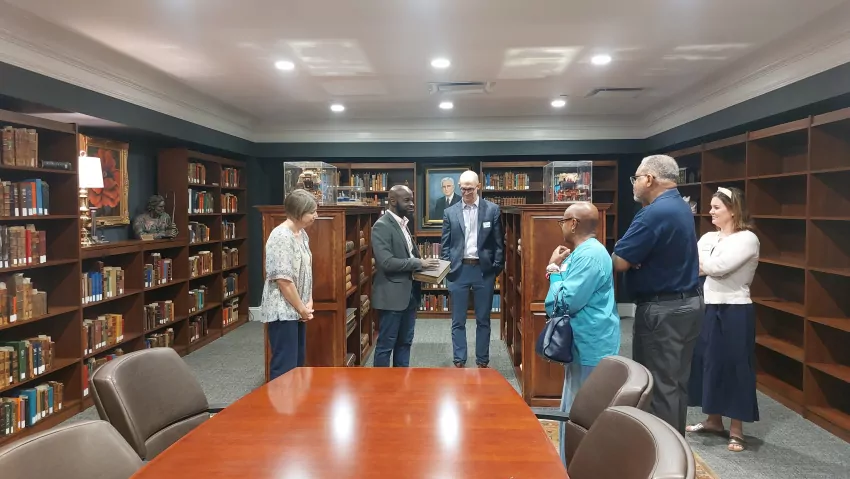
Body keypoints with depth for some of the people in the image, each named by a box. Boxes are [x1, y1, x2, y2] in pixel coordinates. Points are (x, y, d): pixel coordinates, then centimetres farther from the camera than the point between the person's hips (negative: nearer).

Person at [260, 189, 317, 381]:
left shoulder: (302, 234, 10)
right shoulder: (281, 236, -19)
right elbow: (283, 279, -22)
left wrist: (309, 302, 4)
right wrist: (302, 308, -13)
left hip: (297, 310, 9)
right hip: (283, 310, -9)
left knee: (298, 360, 15)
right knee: (285, 365, -4)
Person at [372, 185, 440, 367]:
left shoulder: (403, 223, 13)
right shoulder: (382, 226, -15)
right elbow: (386, 262, -24)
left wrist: (422, 263, 2)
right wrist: (418, 263, -19)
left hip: (409, 292, 9)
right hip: (392, 294, -9)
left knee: (404, 342, 16)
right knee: (386, 345, 1)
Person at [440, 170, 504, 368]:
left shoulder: (492, 209, 1)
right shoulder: (450, 212, 5)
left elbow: (499, 242, 2)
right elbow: (445, 244, 6)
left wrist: (497, 267, -4)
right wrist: (446, 269, -2)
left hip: (484, 270, -1)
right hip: (458, 270, 1)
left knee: (483, 320, 8)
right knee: (458, 321, 6)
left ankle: (482, 362, 19)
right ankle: (459, 362, 15)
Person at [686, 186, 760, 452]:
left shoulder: (747, 239, -11)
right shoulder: (708, 238, 10)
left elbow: (719, 267, -23)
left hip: (735, 312, -7)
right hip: (708, 309, 7)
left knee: (735, 366, 1)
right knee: (710, 362, 14)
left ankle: (736, 429, 13)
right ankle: (713, 419, 29)